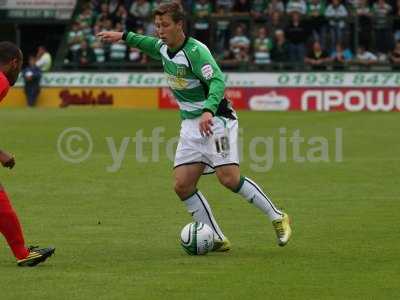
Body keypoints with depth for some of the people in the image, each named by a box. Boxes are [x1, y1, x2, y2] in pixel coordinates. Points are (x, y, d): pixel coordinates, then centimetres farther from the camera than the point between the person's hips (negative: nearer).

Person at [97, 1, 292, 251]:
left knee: (229, 178, -19)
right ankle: (218, 240, 0)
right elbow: (150, 44, 32)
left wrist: (208, 111, -47)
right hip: (190, 125, 8)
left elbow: (218, 82, -33)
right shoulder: (164, 49, 6)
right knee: (182, 185, -6)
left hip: (215, 119, -8)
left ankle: (278, 218, -1)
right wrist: (124, 37, 30)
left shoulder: (196, 51, -19)